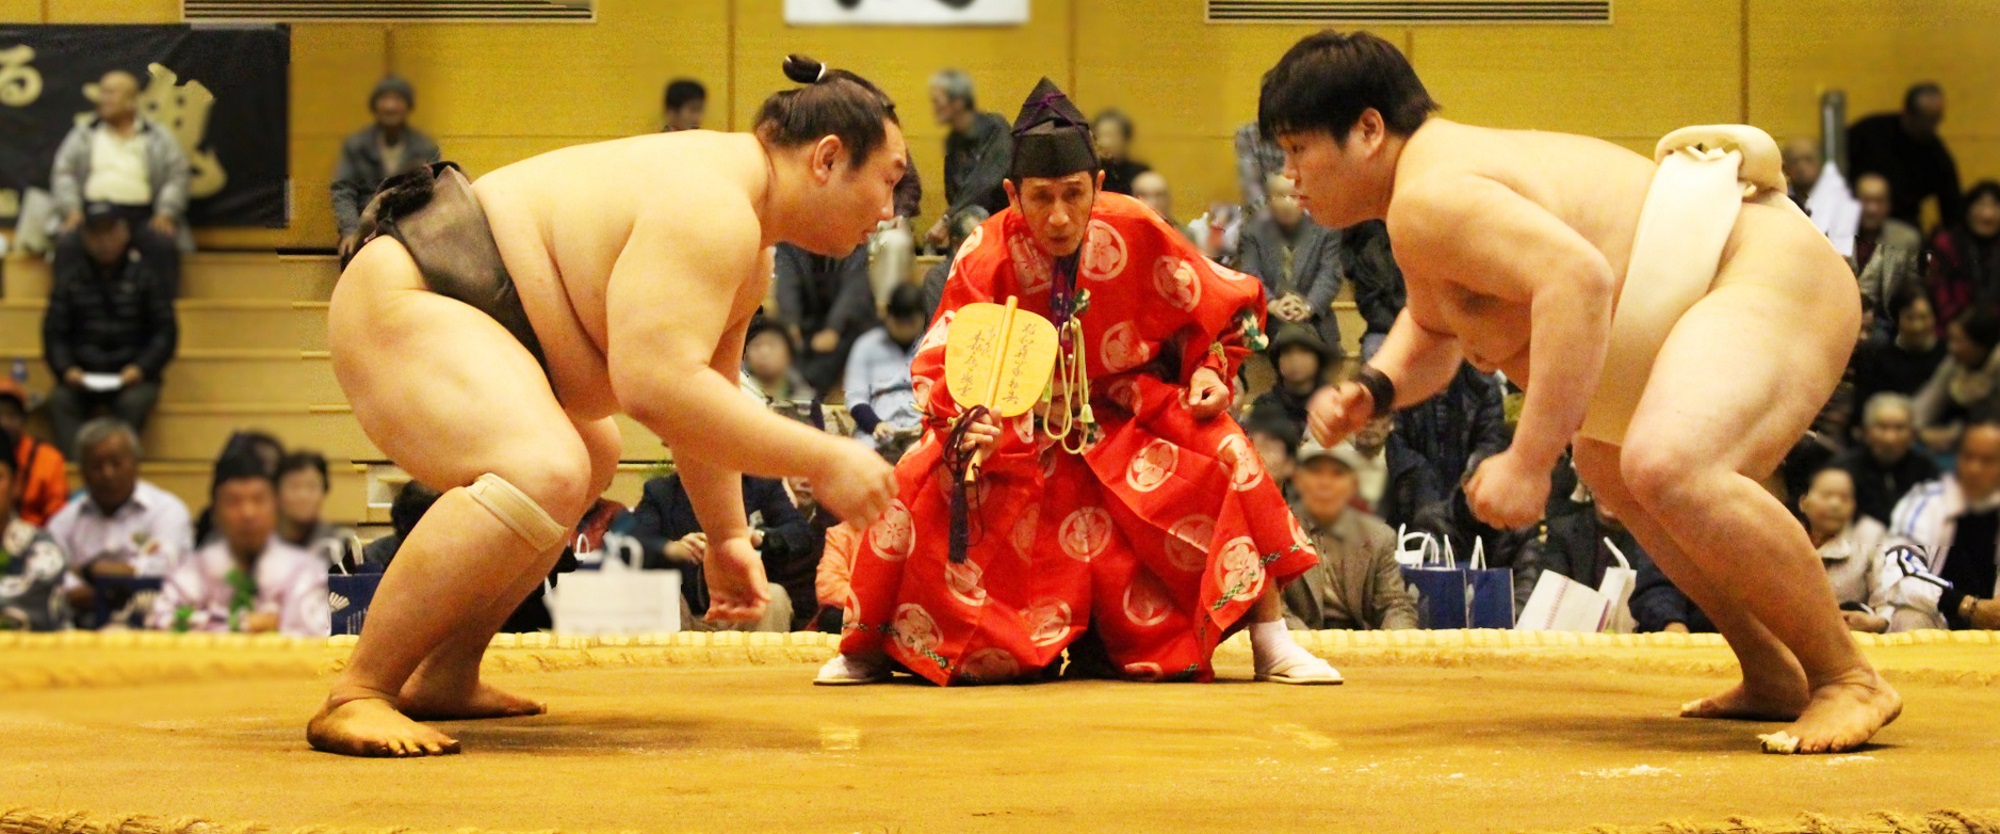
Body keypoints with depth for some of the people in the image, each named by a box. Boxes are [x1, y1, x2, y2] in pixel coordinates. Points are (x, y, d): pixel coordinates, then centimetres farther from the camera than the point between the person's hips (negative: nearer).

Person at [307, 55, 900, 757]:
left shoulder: (747, 252, 12)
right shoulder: (710, 207, -23)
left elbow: (703, 396, 21)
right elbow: (657, 387, -33)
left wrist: (726, 536, 18)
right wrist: (823, 461, -30)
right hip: (397, 305, -12)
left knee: (590, 462, 30)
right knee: (544, 476, -34)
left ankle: (443, 677, 27)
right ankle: (357, 695, -26)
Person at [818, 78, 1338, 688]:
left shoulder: (1137, 234, -19)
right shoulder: (986, 258, -22)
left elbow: (1230, 307, -2)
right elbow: (939, 365, -18)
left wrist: (1210, 369, -17)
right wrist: (961, 421, -38)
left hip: (1132, 414, 1)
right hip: (1019, 425, -1)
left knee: (1223, 454, -24)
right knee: (922, 483, -23)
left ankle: (1272, 642, -13)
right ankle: (866, 648, -2)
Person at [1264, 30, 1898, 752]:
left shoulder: (1429, 198, -21)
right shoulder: (1430, 192, 14)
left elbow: (1577, 277, -35)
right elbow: (1432, 331, 30)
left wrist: (1528, 461, -33)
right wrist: (1373, 390, 8)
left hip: (1768, 274, -12)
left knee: (1666, 466, -35)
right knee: (1609, 464, 31)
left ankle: (1849, 680, -20)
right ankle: (1774, 678, 29)